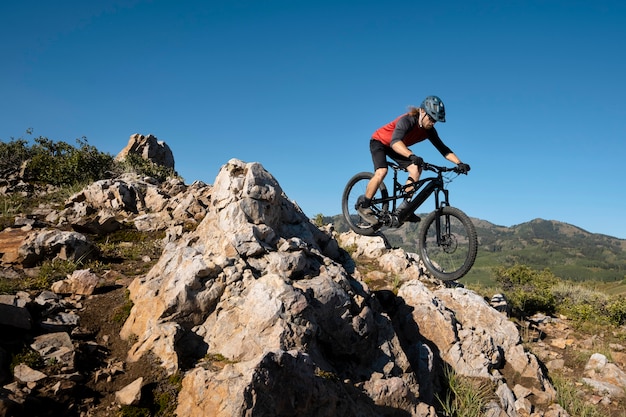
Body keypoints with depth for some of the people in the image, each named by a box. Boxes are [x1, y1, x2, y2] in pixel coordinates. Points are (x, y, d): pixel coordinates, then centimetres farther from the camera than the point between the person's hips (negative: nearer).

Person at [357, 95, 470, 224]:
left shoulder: (429, 130, -14)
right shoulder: (407, 120, -34)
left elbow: (443, 149, -12)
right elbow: (395, 142, -51)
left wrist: (459, 163, -27)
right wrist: (412, 156, -66)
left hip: (396, 147, 7)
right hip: (379, 141, -6)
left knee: (416, 169, -15)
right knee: (381, 171, -30)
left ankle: (403, 208, -9)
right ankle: (363, 205, -13)